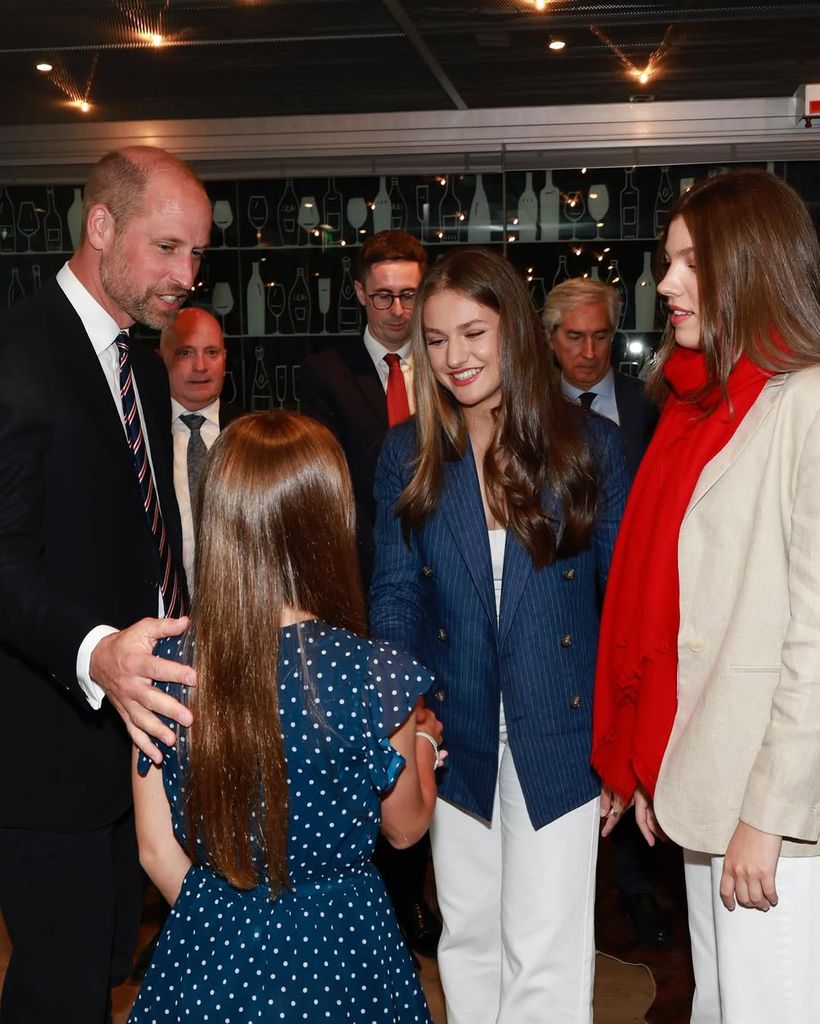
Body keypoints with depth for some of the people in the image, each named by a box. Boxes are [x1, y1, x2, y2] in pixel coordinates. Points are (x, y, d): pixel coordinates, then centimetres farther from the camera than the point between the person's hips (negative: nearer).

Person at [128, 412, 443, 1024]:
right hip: (339, 949, -1)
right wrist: (423, 737, 14)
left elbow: (157, 852, -4)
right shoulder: (373, 675, -23)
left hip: (209, 950, 2)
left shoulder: (168, 669, -15)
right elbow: (405, 828, -5)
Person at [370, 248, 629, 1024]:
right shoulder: (408, 453, 1)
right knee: (468, 939, 17)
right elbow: (396, 594, -2)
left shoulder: (589, 444, -4)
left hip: (560, 735, -2)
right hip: (454, 736, 2)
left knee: (546, 958, 2)